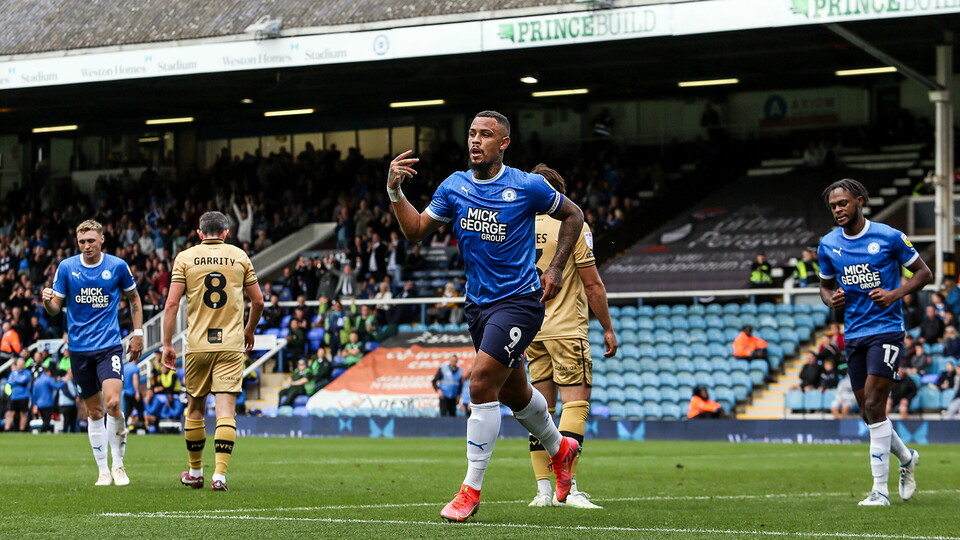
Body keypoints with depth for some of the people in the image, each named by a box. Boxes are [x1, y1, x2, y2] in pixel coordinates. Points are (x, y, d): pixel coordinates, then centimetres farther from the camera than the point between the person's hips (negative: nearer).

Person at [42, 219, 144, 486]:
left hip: (109, 346, -2)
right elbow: (55, 308, 3)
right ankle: (103, 470, 17)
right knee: (94, 411, 6)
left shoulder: (117, 266, -1)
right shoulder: (66, 267, 0)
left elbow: (133, 297, 14)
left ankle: (118, 465, -3)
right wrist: (48, 301, -21)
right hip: (79, 349, 2)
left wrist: (138, 333, 8)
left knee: (113, 403, -20)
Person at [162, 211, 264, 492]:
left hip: (197, 345, 0)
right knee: (226, 409, -4)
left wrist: (167, 344, 0)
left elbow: (172, 303, -5)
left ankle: (195, 472, 24)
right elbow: (258, 300, 8)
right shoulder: (239, 256, 5)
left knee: (195, 408, 14)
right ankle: (220, 474, -15)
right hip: (231, 344, 0)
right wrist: (249, 330, 25)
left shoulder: (185, 257, 2)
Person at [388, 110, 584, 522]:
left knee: (481, 383, -18)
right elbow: (416, 231, 6)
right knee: (513, 392, 18)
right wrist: (395, 191, -9)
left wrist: (556, 269, 0)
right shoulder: (454, 187, 4)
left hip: (519, 300, -6)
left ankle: (471, 489, -11)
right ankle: (559, 449, 46)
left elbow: (573, 215, 6)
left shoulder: (527, 186, -8)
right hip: (479, 303, 6)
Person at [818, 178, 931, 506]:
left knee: (874, 405, -15)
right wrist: (831, 299, -3)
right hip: (853, 335, 5)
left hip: (886, 329, -5)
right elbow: (825, 285, 20)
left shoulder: (888, 237, -7)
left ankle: (880, 489, -12)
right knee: (869, 414, 8)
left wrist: (895, 294, -15)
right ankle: (907, 458, 36)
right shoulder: (828, 245, 7)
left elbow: (923, 273, 1)